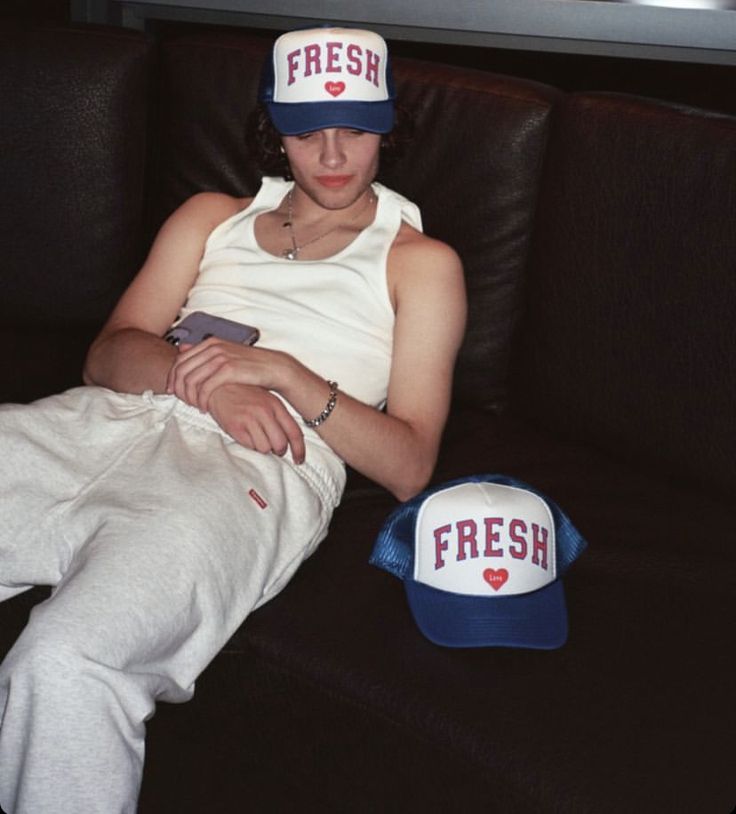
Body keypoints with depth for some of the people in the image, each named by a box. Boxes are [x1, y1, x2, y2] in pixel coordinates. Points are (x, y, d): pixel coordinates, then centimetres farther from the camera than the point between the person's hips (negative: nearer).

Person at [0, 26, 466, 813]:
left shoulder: (419, 262, 16)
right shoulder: (212, 218, 29)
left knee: (65, 662, -34)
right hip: (113, 422, 5)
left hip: (249, 472, -4)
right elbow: (108, 354, 16)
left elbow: (407, 466, 6)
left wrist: (280, 372, -8)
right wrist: (201, 375, -7)